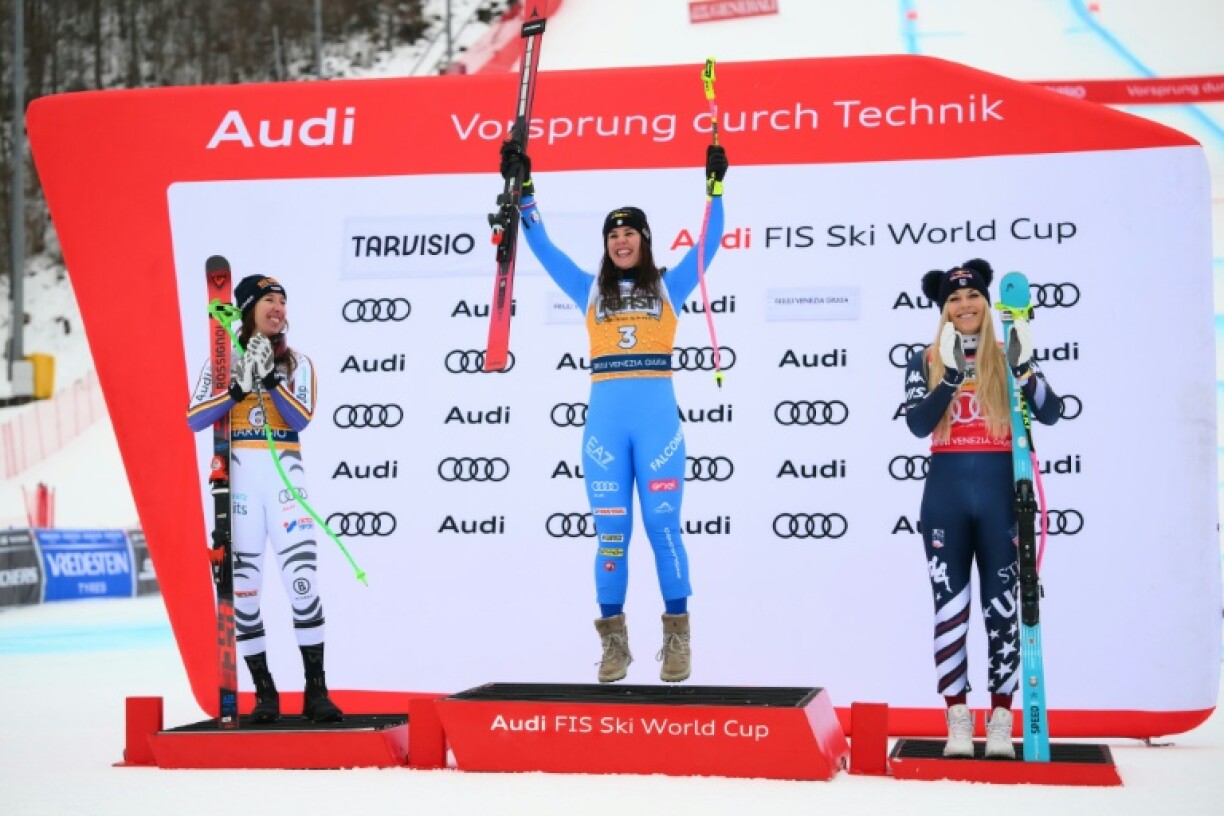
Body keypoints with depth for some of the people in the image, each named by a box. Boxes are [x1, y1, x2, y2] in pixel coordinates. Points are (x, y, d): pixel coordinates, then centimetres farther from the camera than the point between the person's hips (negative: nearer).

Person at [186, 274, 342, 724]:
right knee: (244, 583, 0)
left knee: (304, 578, -11)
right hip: (237, 475, 0)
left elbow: (301, 417, -5)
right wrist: (240, 387, -14)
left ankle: (315, 691, -6)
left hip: (284, 472, 0)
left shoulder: (298, 363, 11)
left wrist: (270, 378, -16)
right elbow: (194, 419, -4)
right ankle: (265, 693, 8)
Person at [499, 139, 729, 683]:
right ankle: (614, 641, 8)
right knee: (611, 531, 1)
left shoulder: (668, 286, 13)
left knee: (663, 526, -5)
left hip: (658, 418, -1)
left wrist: (715, 186, 3)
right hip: (605, 420, 1)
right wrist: (523, 190, 9)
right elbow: (542, 246, 14)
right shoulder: (590, 289, 16)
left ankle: (677, 638, 2)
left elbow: (709, 242, 8)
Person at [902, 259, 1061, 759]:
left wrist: (1023, 367, -23)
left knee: (1002, 605, 2)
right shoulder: (927, 362, 4)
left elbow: (1049, 414, -8)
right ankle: (958, 721, 7)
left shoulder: (1007, 356, 5)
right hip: (946, 493, 0)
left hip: (1000, 492, 0)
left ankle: (1001, 721, 7)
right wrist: (952, 374, -23)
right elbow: (917, 424, -12)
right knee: (949, 606, 2)